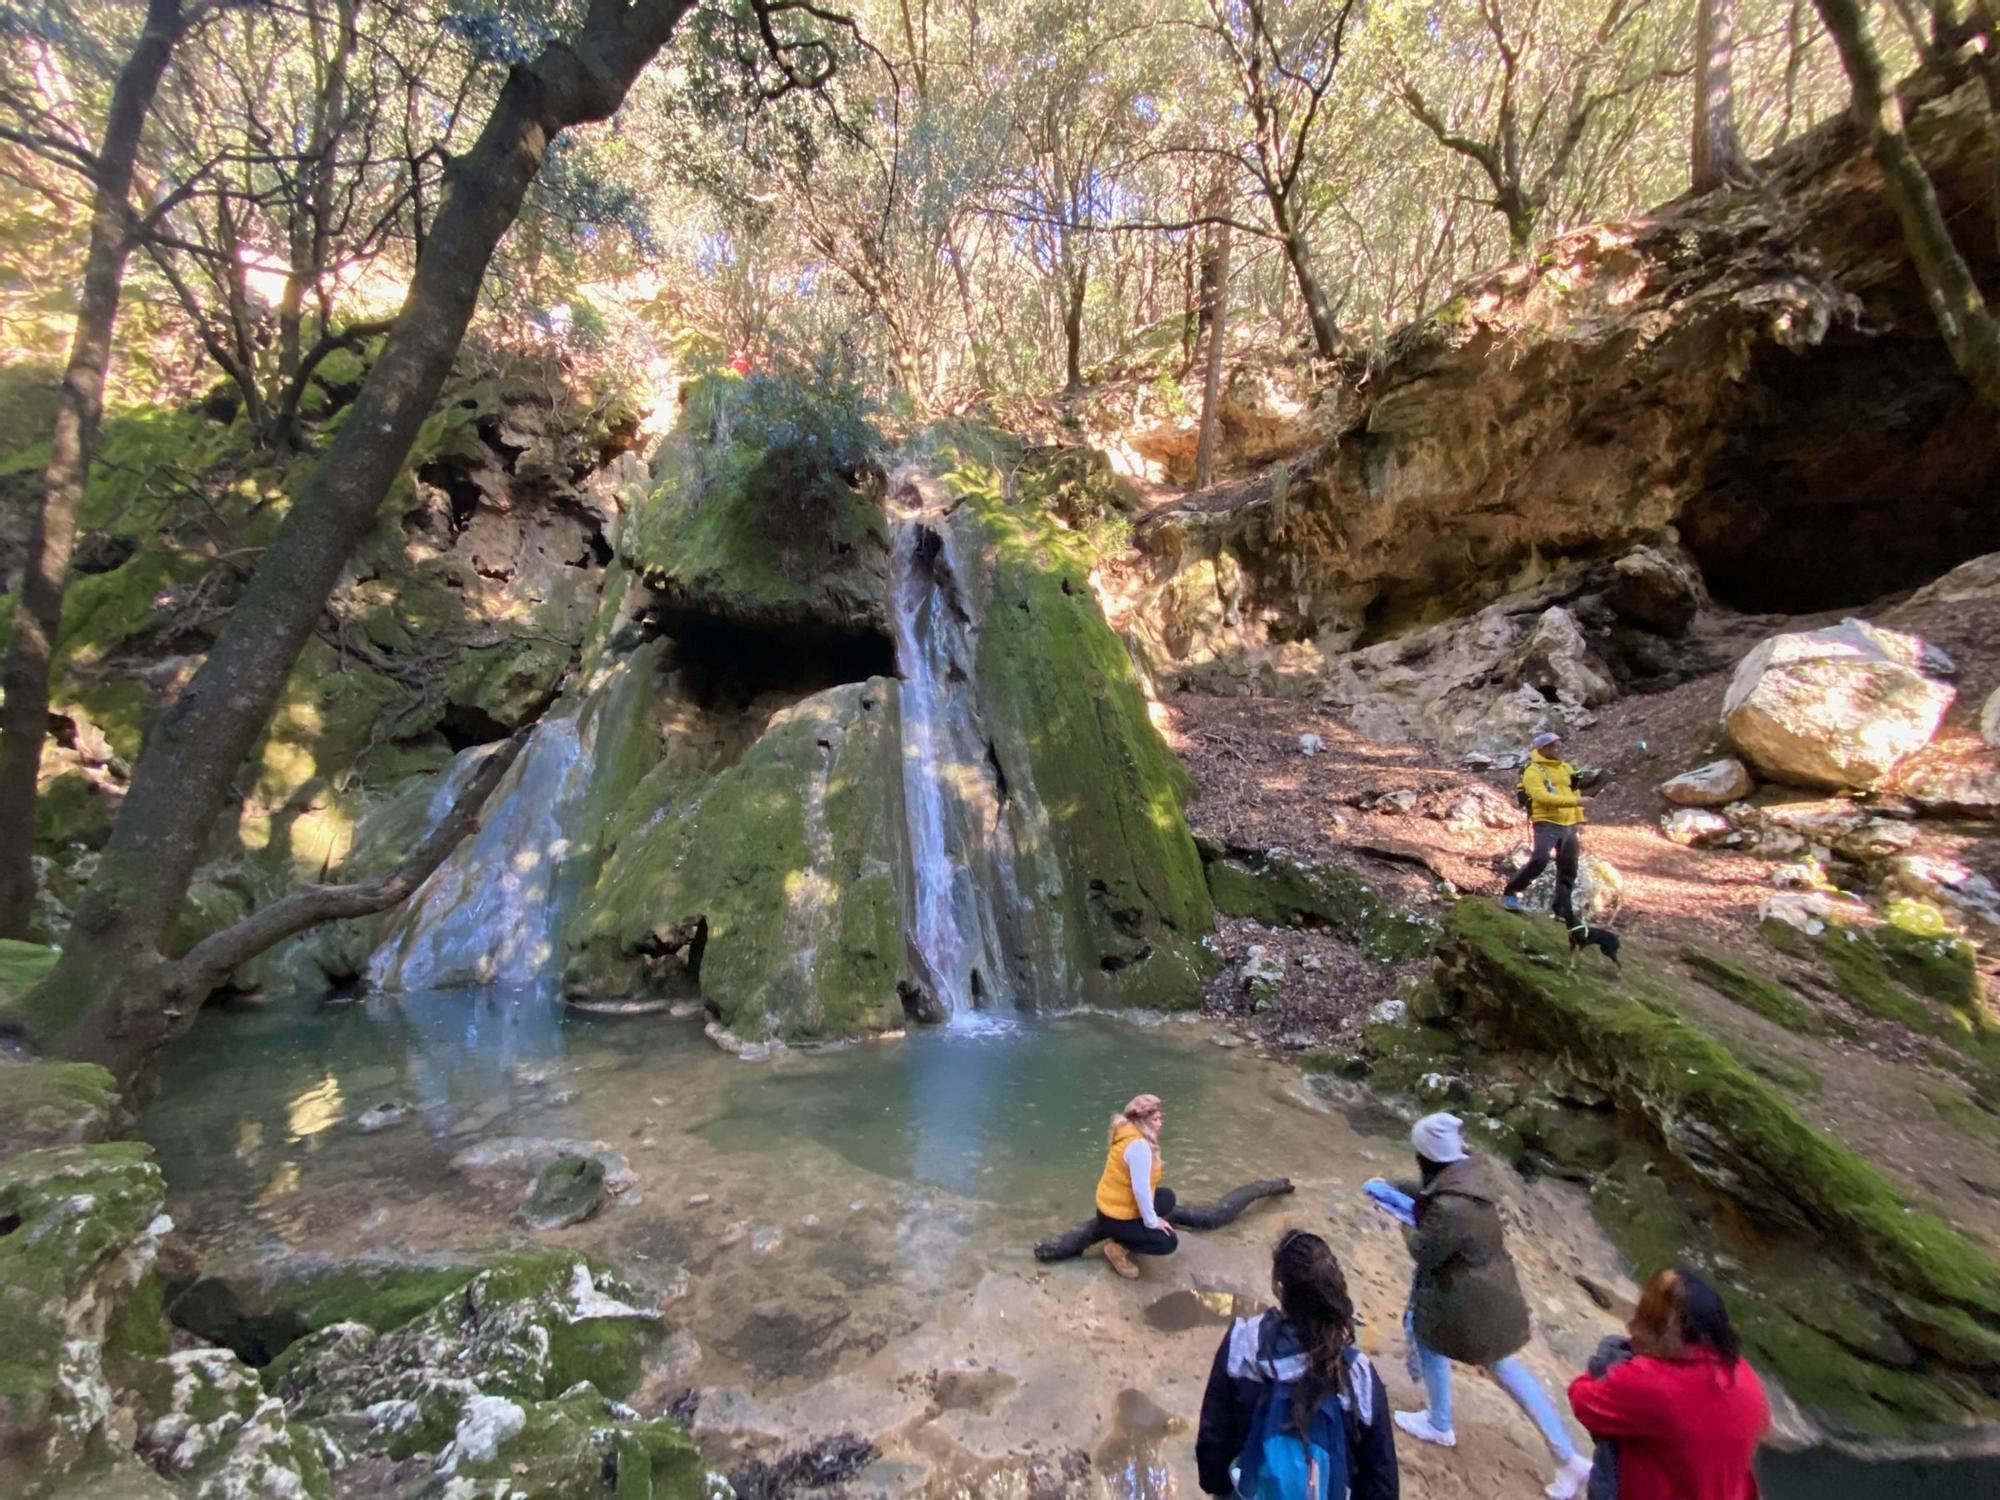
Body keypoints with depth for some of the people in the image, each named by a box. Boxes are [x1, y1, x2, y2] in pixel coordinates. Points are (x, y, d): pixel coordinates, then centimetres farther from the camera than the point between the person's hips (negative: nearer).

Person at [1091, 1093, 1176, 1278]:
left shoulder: (1129, 1134, 1)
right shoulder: (1138, 1145, -29)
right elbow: (1141, 1189, -27)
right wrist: (1152, 1221, -14)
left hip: (1113, 1205, 9)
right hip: (1117, 1217, -9)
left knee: (1167, 1197, 20)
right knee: (1168, 1243, -5)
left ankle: (1128, 1236, 17)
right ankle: (1118, 1248, 0)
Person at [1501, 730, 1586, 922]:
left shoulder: (1566, 768, 15)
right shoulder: (1533, 771, -9)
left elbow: (1574, 793, 20)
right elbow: (1542, 796, -22)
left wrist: (1579, 820, 13)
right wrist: (1574, 801, -25)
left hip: (1568, 826, 7)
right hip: (1547, 824, -7)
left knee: (1568, 870, 10)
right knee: (1539, 861, -23)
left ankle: (1563, 909, 21)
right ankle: (1510, 894, -9)